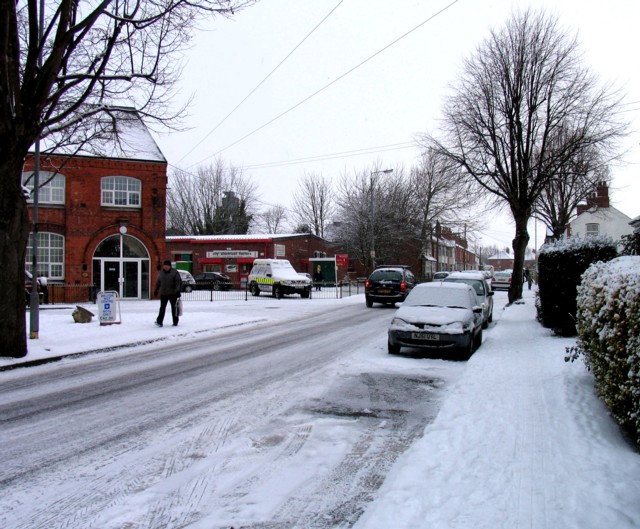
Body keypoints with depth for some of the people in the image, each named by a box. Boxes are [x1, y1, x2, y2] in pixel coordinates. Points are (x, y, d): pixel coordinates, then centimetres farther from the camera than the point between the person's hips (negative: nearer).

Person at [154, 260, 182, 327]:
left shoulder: (174, 272, -5)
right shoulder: (161, 273, 9)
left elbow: (178, 282, -9)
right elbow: (158, 282, 19)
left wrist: (178, 291, -17)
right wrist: (156, 290, 18)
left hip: (173, 293, -3)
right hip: (163, 294, 3)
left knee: (174, 307, 7)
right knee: (162, 307, -5)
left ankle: (175, 322, 17)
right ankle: (159, 321, -10)